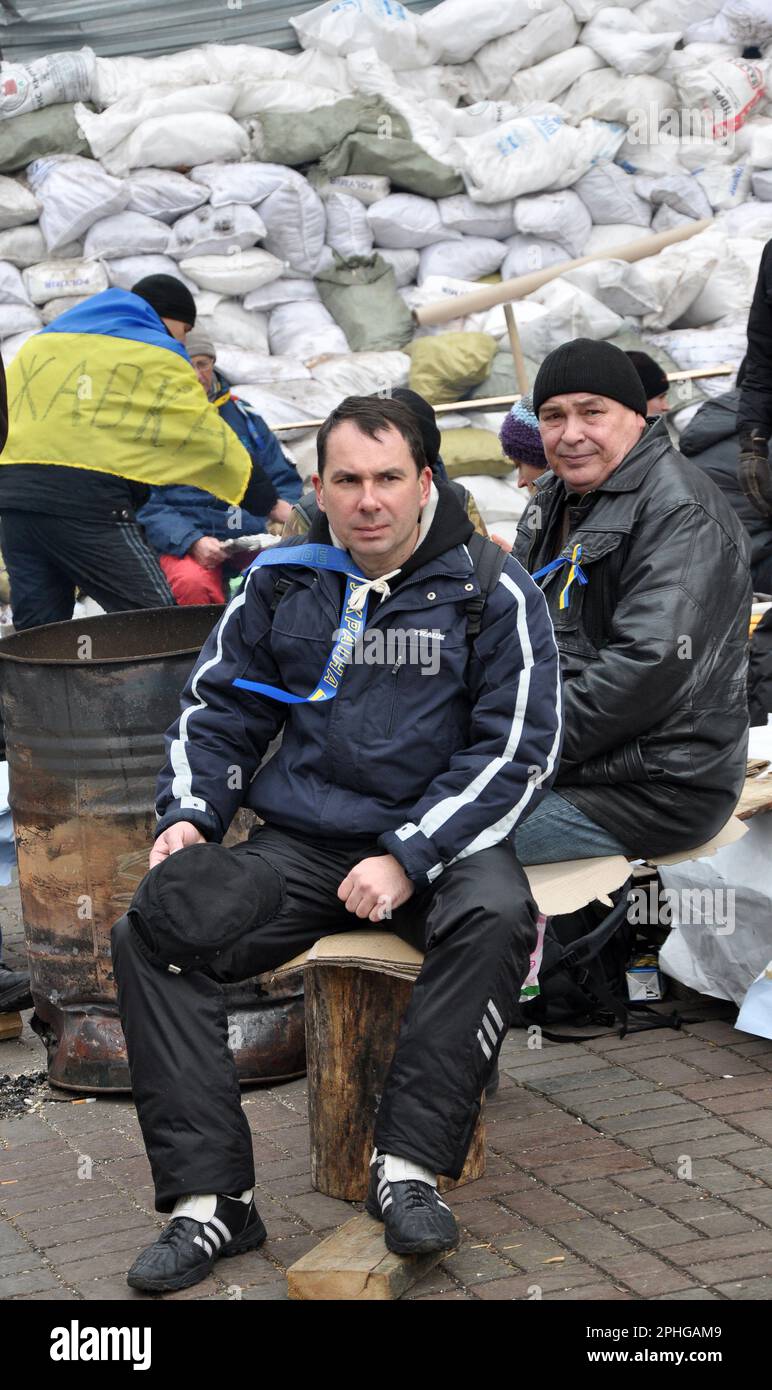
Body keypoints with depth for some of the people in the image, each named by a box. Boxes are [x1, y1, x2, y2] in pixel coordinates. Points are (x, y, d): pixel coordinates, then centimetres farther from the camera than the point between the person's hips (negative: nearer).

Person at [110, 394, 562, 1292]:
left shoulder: (491, 592, -2)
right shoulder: (279, 583, 8)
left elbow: (517, 751, -6)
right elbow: (217, 709, 17)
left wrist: (408, 859, -17)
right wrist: (187, 815, -2)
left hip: (438, 842, -2)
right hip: (302, 842, 3)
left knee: (497, 915, -36)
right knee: (149, 932, -20)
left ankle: (408, 1166, -26)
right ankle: (209, 1196, -19)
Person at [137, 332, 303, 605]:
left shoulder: (242, 415, 19)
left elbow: (285, 479, 21)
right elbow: (146, 507, -2)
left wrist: (286, 510, -3)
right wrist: (192, 542, -19)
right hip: (180, 544, -3)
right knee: (193, 584, -37)